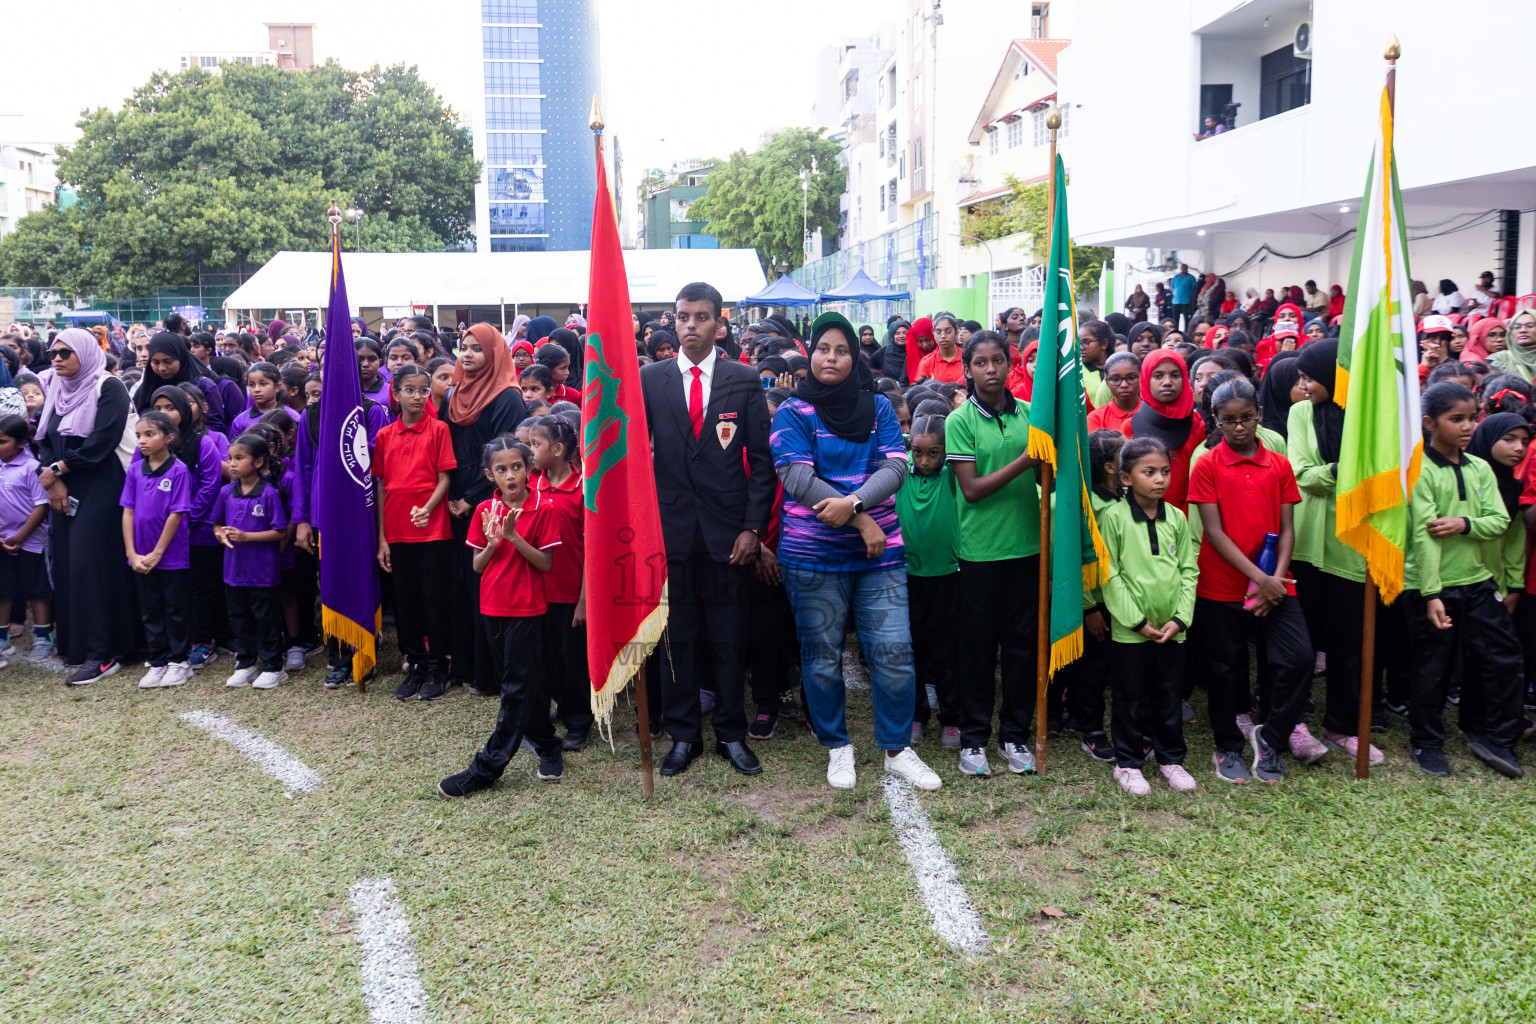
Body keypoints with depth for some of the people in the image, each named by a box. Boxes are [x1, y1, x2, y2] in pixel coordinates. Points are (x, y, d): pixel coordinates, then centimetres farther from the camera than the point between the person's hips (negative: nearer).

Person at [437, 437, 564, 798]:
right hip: (493, 606, 5)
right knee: (527, 682, 13)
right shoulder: (485, 511, 3)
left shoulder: (541, 510, -8)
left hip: (526, 608, -4)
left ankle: (486, 768, 1)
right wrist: (493, 544, -16)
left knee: (518, 687, -3)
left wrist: (514, 536, -22)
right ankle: (548, 747, 29)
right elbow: (477, 565, 4)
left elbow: (545, 563, -11)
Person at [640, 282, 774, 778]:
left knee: (729, 639, 7)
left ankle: (731, 733, 22)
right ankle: (683, 735, 22)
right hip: (670, 528, 1)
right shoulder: (649, 379, 4)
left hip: (728, 531, 0)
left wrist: (753, 527, -5)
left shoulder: (745, 380, 2)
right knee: (676, 639, 8)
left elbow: (761, 459, 2)